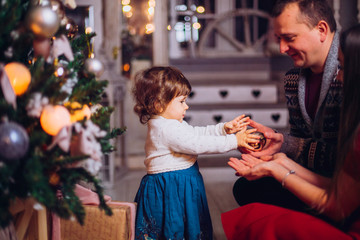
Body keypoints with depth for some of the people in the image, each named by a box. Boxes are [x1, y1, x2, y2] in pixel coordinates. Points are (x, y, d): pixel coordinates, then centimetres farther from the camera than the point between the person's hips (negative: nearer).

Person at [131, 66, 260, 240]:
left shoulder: (171, 124, 12)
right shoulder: (167, 129, -23)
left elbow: (197, 132, 18)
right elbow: (199, 144, -25)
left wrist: (223, 129, 6)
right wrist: (234, 141, -19)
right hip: (171, 190, -11)